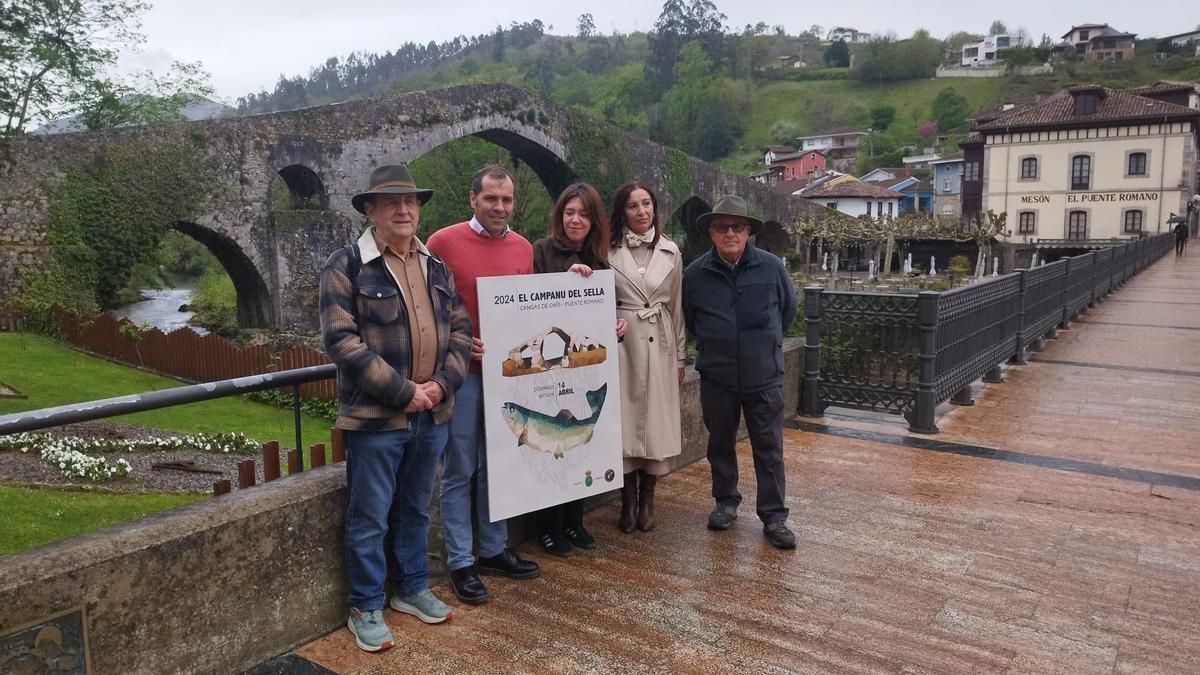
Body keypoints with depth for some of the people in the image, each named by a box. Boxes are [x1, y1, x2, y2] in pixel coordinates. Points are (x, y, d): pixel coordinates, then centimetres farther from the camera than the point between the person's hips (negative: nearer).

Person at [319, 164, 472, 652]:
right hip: (375, 415, -5)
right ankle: (365, 608, 23)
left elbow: (461, 329, 10)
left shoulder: (436, 266, 11)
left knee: (416, 510, 19)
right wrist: (402, 391, -17)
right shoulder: (346, 266, -7)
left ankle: (411, 589, 36)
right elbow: (341, 340, -15)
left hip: (432, 414, 5)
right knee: (369, 518, 6)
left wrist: (443, 382, -7)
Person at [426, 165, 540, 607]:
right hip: (461, 371, -5)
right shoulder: (443, 243, -7)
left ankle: (494, 550, 29)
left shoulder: (523, 248, 8)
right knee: (459, 471, 3)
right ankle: (461, 562, 15)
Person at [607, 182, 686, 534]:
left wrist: (680, 357, 9)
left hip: (659, 345, 2)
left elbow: (677, 307, 9)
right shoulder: (608, 250, -1)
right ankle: (628, 501, 18)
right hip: (621, 343, -2)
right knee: (624, 421, 2)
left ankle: (647, 500, 21)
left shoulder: (670, 251, 6)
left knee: (656, 422, 5)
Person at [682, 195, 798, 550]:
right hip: (716, 377, 1)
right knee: (721, 443, 14)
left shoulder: (771, 267, -6)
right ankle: (726, 502, 32)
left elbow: (788, 309, 11)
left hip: (764, 377, -1)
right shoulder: (695, 273, -5)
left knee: (769, 448, 5)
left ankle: (774, 516, 15)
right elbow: (688, 320, 11)